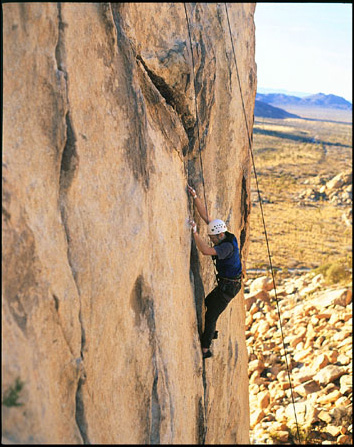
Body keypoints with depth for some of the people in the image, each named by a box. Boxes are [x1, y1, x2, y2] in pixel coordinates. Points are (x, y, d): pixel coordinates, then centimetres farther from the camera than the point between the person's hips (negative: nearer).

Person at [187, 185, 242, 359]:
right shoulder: (224, 237, -2)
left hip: (228, 286, -10)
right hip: (226, 283, 10)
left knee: (211, 315, -3)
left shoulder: (228, 246, -29)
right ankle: (211, 333, 42)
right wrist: (195, 197, -10)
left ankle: (205, 349, 5)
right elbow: (205, 215, -3)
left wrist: (194, 231, -42)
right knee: (208, 302, 27)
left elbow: (205, 251, -44)